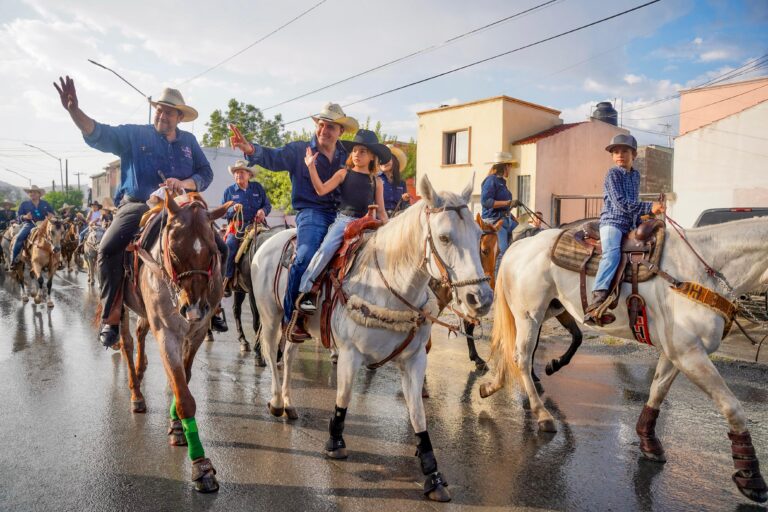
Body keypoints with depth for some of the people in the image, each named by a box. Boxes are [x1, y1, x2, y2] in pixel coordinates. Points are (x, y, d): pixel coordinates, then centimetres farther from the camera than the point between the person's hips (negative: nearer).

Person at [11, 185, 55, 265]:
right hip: (29, 225, -1)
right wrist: (25, 217, -17)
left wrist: (51, 216, -10)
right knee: (19, 237, -26)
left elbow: (53, 213, 16)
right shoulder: (24, 204, 9)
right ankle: (13, 259, -17)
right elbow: (18, 217, 7)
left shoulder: (45, 204, 12)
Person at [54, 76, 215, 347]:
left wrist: (185, 183, -11)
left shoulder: (189, 141, 13)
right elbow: (98, 134, -5)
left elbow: (206, 173, 8)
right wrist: (74, 110, -22)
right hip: (136, 206, -1)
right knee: (109, 248, -25)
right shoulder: (133, 135, 6)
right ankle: (111, 317, -11)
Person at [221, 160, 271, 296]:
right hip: (237, 228, -1)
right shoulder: (229, 191, 12)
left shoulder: (258, 188, 13)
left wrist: (263, 211, -8)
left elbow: (268, 205, 15)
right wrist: (233, 210, -10)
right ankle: (226, 280, -18)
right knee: (229, 245, -25)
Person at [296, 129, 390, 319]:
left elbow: (381, 211, 13)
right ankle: (303, 291, -19)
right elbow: (321, 190, -4)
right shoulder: (344, 173, 7)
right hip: (343, 220, -3)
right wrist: (311, 166, -10)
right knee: (326, 249, -25)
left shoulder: (376, 182, 12)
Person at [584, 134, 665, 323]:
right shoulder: (613, 174, -4)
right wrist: (649, 207, -16)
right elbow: (621, 203, -14)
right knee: (612, 254, -31)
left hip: (631, 225, 8)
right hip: (612, 222, -8)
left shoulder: (636, 174, 19)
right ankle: (598, 298, -44)